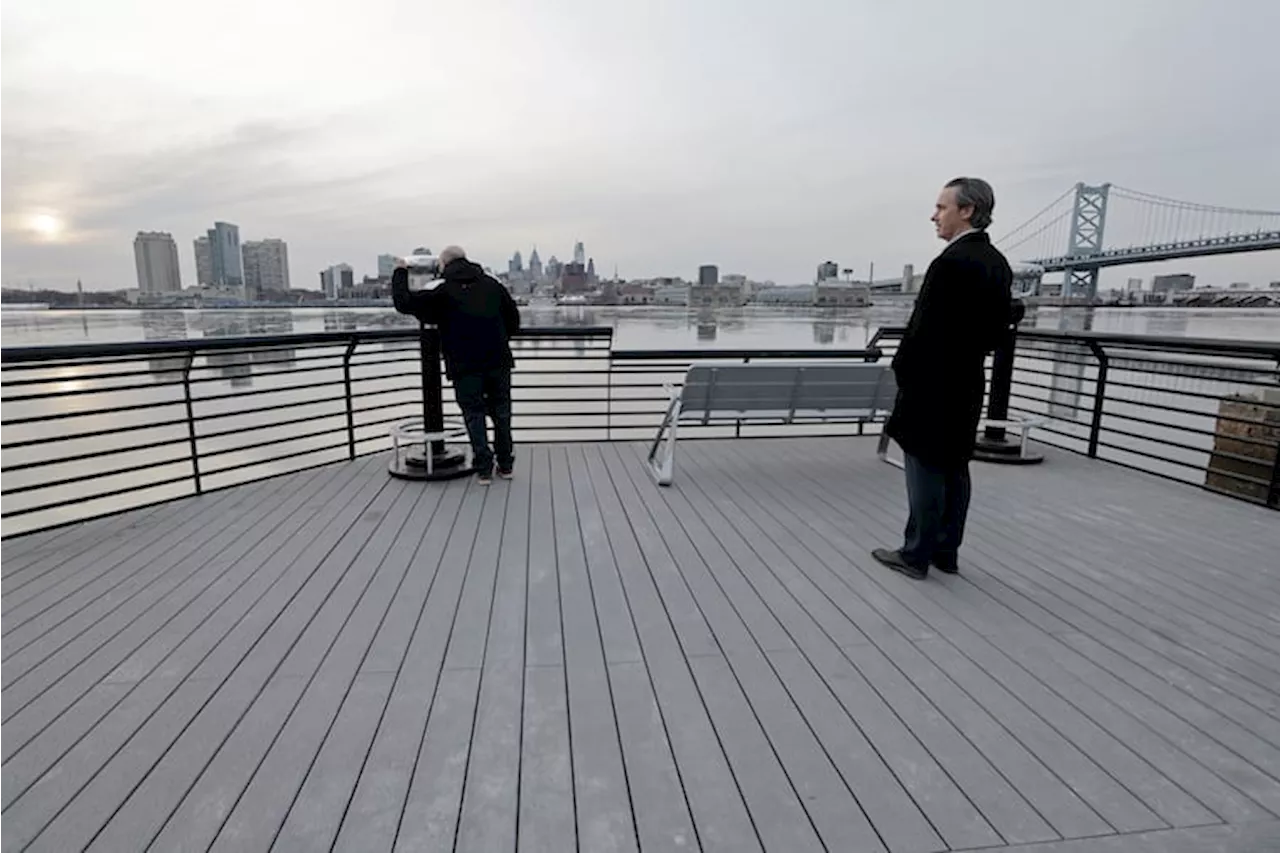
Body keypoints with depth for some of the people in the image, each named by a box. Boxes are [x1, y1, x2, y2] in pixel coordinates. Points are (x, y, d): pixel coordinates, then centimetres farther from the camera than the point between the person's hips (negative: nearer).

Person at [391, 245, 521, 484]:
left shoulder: (442, 292, -3)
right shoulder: (492, 284, 10)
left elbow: (404, 302, -2)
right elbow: (513, 319, 15)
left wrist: (400, 273, 13)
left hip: (465, 366, -3)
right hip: (498, 362, 4)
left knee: (474, 415, 6)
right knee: (501, 413, 13)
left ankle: (484, 469, 6)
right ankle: (506, 465, 20)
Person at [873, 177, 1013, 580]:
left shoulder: (950, 263, -20)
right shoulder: (998, 263, 9)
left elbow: (924, 329, -21)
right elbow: (998, 324, 13)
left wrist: (902, 369, -7)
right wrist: (968, 358, 16)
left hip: (932, 384, -9)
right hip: (968, 383, 9)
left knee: (926, 471, 0)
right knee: (955, 470, 14)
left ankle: (916, 556, 10)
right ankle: (946, 551, 25)